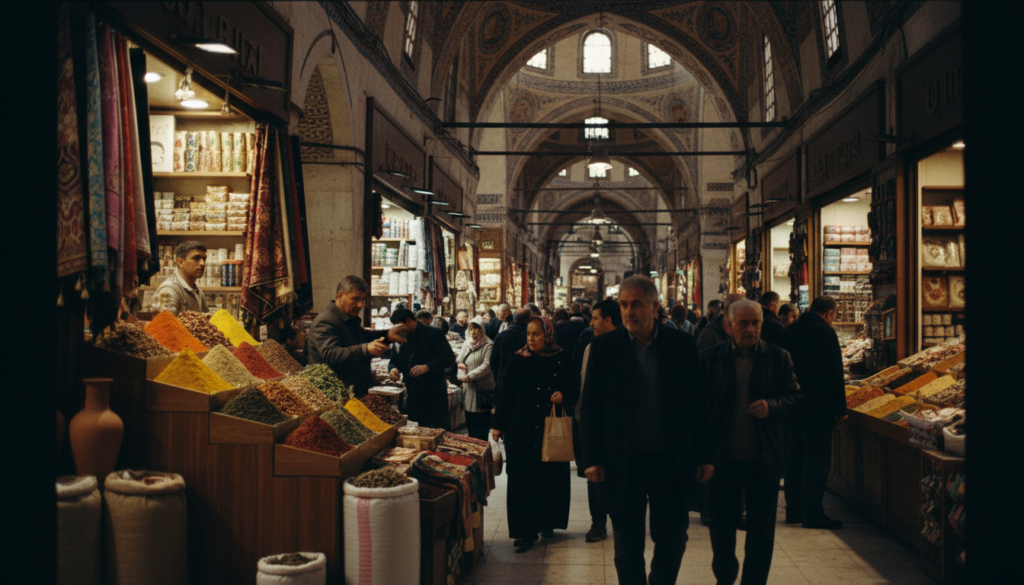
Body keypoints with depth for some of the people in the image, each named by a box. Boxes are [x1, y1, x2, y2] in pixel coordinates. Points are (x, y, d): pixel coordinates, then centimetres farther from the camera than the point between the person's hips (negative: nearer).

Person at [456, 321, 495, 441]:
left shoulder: (488, 345, -8)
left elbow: (487, 365, -16)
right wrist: (461, 375, -8)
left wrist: (470, 376, -20)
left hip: (483, 390, -6)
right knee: (470, 421, 12)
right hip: (469, 389, 6)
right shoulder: (466, 344, 14)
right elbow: (459, 360, 12)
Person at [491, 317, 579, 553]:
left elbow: (574, 387, 7)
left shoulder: (561, 360, 1)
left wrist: (563, 395, -15)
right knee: (522, 479, -2)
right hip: (522, 430, 0)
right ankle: (525, 532, 5)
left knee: (551, 478, 7)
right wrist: (499, 425, 2)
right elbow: (506, 394, 4)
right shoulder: (518, 360, 2)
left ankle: (547, 523, 26)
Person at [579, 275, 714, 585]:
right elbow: (589, 408, -1)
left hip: (671, 463, 1)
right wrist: (592, 459, -6)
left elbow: (698, 405, 2)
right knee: (628, 549, 11)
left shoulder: (682, 345, -1)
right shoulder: (604, 347, -3)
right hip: (623, 464, 0)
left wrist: (704, 455, 1)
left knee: (672, 541, 12)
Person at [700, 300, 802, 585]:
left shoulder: (778, 357, 1)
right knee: (721, 525, 13)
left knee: (761, 530, 9)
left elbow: (796, 398, 4)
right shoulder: (710, 357, -1)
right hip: (723, 458, 0)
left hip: (764, 460, 0)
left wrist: (772, 406, -17)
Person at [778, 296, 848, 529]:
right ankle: (812, 514, 0)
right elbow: (835, 375, -13)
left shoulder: (789, 331, 10)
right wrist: (840, 409, -9)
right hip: (818, 405, -7)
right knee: (816, 460, -2)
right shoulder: (825, 332, -11)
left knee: (794, 457, 13)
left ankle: (793, 510, 20)